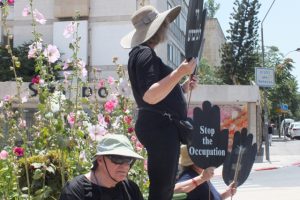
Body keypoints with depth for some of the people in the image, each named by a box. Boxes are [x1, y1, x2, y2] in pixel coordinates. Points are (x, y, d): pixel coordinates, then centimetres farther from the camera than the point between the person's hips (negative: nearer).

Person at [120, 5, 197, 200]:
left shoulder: (142, 53, 21)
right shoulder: (145, 54, -12)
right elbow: (150, 96, -25)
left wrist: (183, 88, 16)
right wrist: (181, 72, -25)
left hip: (161, 127, 11)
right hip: (160, 128, -11)